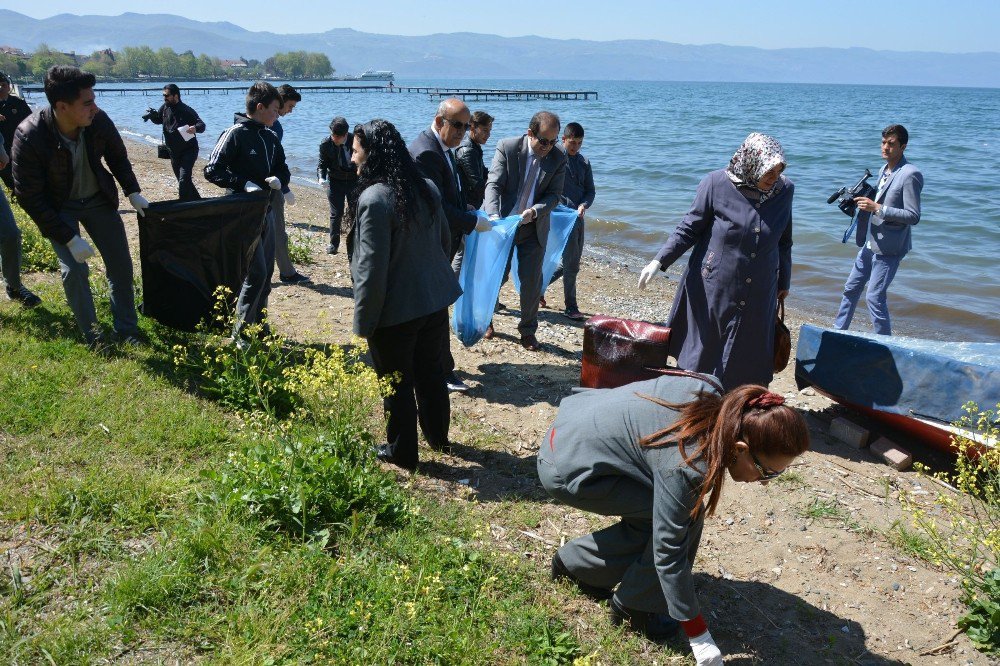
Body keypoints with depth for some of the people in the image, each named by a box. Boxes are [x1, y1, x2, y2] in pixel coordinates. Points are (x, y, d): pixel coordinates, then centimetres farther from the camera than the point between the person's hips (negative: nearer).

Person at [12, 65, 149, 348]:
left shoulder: (99, 121, -22)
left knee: (121, 264, 3)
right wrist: (69, 239, -25)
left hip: (98, 198, 3)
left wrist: (132, 192, -4)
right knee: (74, 270, -13)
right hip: (58, 208, -3)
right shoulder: (29, 137, -31)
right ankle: (92, 335, 8)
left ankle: (126, 329, 19)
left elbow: (118, 157, 3)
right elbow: (30, 198, -23)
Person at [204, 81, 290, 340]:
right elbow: (212, 171, -14)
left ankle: (258, 324, 25)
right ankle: (240, 332, 1)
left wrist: (279, 180, -7)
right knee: (256, 272, -10)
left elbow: (283, 170, 16)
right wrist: (243, 184, -25)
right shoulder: (235, 134, -12)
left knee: (267, 272, 12)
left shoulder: (271, 137, 9)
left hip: (267, 212, 8)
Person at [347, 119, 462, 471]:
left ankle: (402, 452, 27)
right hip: (435, 299, 7)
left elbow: (371, 269, -22)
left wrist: (363, 321, -13)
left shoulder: (373, 198, -22)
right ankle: (438, 437, 41)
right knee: (433, 374, 22)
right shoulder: (427, 188, 0)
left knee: (398, 384, 11)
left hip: (396, 310, -7)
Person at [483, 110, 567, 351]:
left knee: (532, 281, 3)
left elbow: (554, 195, -5)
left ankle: (528, 330, 20)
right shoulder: (507, 147, -14)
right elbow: (493, 184, -18)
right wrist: (493, 216, -34)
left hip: (533, 227, 1)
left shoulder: (558, 158, -8)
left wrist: (535, 211, -25)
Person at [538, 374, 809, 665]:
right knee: (686, 516, -11)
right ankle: (632, 608, 5)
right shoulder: (684, 467, -28)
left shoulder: (712, 394, -7)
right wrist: (699, 637, -11)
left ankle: (573, 562, 24)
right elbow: (667, 555, -21)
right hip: (568, 470, -9)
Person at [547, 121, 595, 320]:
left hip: (578, 217, 7)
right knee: (572, 264, -6)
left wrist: (583, 205, -9)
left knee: (571, 262, 13)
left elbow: (590, 191, 12)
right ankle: (571, 307, 5)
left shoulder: (584, 162, 10)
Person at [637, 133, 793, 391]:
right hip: (713, 289, -3)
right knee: (702, 358, 8)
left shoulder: (784, 190, 0)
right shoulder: (716, 184, -12)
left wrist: (784, 281, 20)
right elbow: (689, 229, -6)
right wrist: (659, 261, -16)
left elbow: (784, 241, 12)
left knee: (749, 363, 5)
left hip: (759, 296, 3)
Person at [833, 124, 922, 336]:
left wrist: (877, 208, -24)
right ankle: (838, 331, 32)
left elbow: (913, 216, -19)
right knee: (851, 288, 18)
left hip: (889, 247, -9)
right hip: (870, 243, 9)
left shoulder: (910, 175, -16)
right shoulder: (884, 170, 11)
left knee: (875, 297, -8)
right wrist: (865, 202, 4)